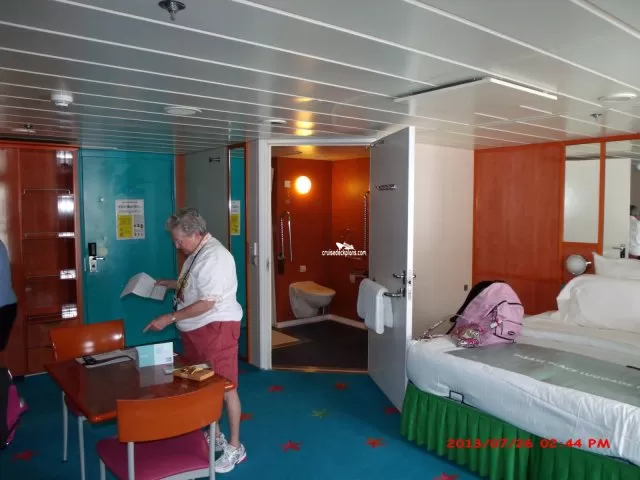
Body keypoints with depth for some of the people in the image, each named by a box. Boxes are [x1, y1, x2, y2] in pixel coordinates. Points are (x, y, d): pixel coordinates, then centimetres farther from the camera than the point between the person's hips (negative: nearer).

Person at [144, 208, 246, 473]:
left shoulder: (214, 256, -22)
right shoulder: (196, 253, 9)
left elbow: (207, 303, -25)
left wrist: (169, 319, -22)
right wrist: (167, 283, 11)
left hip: (216, 328, -10)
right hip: (195, 329, 10)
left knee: (224, 387, 0)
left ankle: (235, 447, 13)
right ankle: (214, 436, 34)